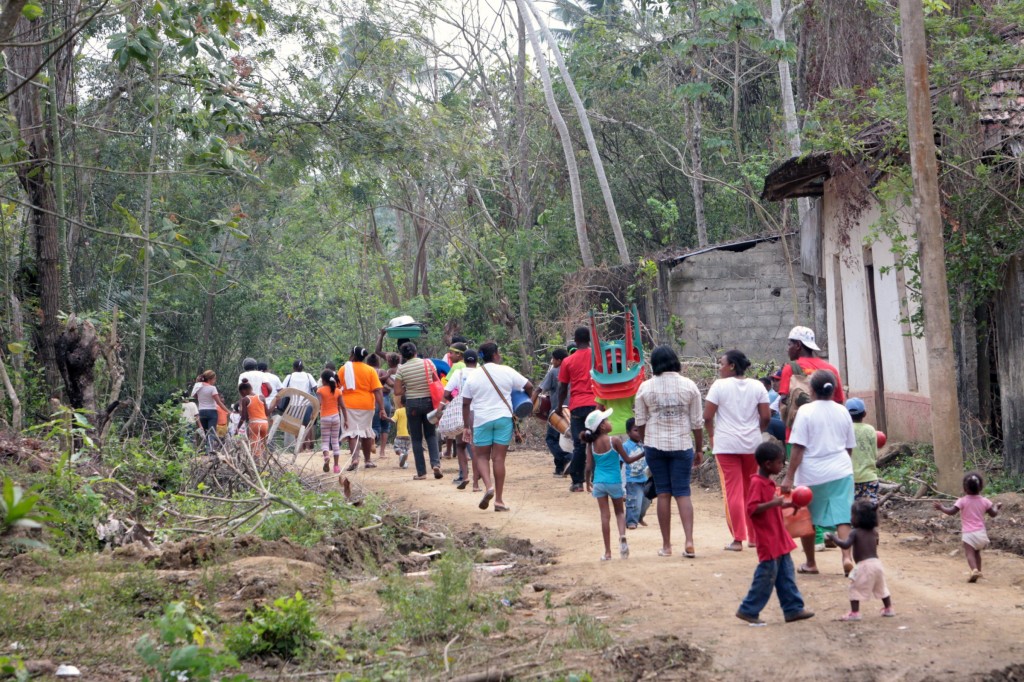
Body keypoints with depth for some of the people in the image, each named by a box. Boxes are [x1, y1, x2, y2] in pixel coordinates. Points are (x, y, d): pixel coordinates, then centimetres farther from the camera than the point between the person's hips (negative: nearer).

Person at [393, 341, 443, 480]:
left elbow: (397, 391, -8)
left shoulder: (401, 369, -8)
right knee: (431, 434, 15)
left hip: (412, 403, -2)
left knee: (416, 438, 7)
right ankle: (436, 463, -6)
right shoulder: (428, 363, -4)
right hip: (429, 401, 2)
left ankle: (421, 472, 7)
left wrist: (408, 389, 9)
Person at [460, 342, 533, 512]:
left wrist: (466, 426, 10)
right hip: (503, 418, 0)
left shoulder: (473, 377, 2)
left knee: (481, 456, 13)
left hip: (481, 420, 0)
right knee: (499, 458, 2)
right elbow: (529, 386, 1)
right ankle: (499, 500, 3)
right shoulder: (506, 371, -1)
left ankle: (488, 485, -13)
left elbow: (465, 403, 3)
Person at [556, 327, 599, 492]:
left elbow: (562, 387, 9)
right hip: (595, 404, 0)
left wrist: (559, 406, 22)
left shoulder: (568, 361, 5)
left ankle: (577, 482, 2)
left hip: (577, 406, 0)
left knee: (579, 445, 4)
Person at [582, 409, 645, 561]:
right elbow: (627, 460, -5)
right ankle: (622, 536, -13)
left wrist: (588, 482, 17)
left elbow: (589, 467, 1)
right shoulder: (614, 441, -11)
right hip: (614, 482, -2)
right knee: (620, 512, 16)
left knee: (605, 516, 6)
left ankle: (608, 552, 6)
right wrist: (643, 453, 7)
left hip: (599, 482, 2)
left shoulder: (591, 444, -2)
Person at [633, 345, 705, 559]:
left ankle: (666, 545, 9)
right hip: (682, 445, 0)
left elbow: (640, 422, 5)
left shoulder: (645, 387, -1)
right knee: (683, 493, 3)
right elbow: (697, 422, 1)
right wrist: (699, 449, 11)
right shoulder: (689, 386, -1)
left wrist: (646, 444, 20)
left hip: (655, 445, 0)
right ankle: (689, 541, -11)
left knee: (663, 493, 7)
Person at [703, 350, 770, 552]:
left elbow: (707, 416, -8)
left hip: (726, 444, -4)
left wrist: (712, 436, 7)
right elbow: (766, 417, 0)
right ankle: (754, 537, 19)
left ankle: (738, 539, -3)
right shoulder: (757, 386, 4)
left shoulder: (719, 385, -6)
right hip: (752, 444, 4)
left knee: (733, 491, -1)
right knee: (751, 491, 14)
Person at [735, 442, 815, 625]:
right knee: (766, 576, -4)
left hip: (779, 539, 10)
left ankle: (793, 609, 17)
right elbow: (752, 508, -25)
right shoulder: (757, 483, -17)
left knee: (786, 575, 12)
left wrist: (788, 505, 14)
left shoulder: (768, 482, 14)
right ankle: (748, 610, 5)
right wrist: (773, 503, -32)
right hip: (768, 541, -10)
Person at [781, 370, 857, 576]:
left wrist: (789, 477, -11)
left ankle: (810, 563, 19)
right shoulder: (842, 411, 6)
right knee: (842, 517, 1)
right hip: (841, 470, 3)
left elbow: (798, 448, -13)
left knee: (806, 519, 12)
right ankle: (847, 557, -17)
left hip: (812, 473, -3)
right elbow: (849, 446, 13)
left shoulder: (806, 411, -8)